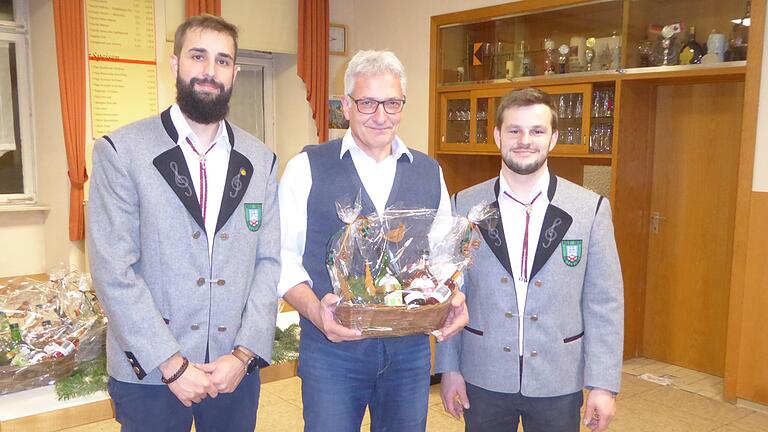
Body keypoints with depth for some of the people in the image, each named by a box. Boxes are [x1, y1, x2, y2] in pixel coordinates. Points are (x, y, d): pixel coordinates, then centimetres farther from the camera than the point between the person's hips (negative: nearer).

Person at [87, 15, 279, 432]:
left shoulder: (260, 159, 5)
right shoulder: (120, 151, -6)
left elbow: (269, 261, 2)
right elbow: (112, 271, -11)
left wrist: (244, 354, -6)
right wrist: (172, 364, -13)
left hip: (236, 368, 3)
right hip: (149, 372, -2)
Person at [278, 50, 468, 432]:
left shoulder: (429, 172, 6)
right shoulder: (306, 169, -4)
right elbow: (284, 256, -5)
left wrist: (454, 299, -6)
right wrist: (314, 309, -21)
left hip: (411, 349, 3)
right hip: (332, 348, -3)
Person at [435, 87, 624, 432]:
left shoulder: (591, 209, -6)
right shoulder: (464, 206, -3)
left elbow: (604, 303, -4)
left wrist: (603, 384, -5)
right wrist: (448, 367, 3)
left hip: (558, 383, 0)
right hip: (483, 378, 1)